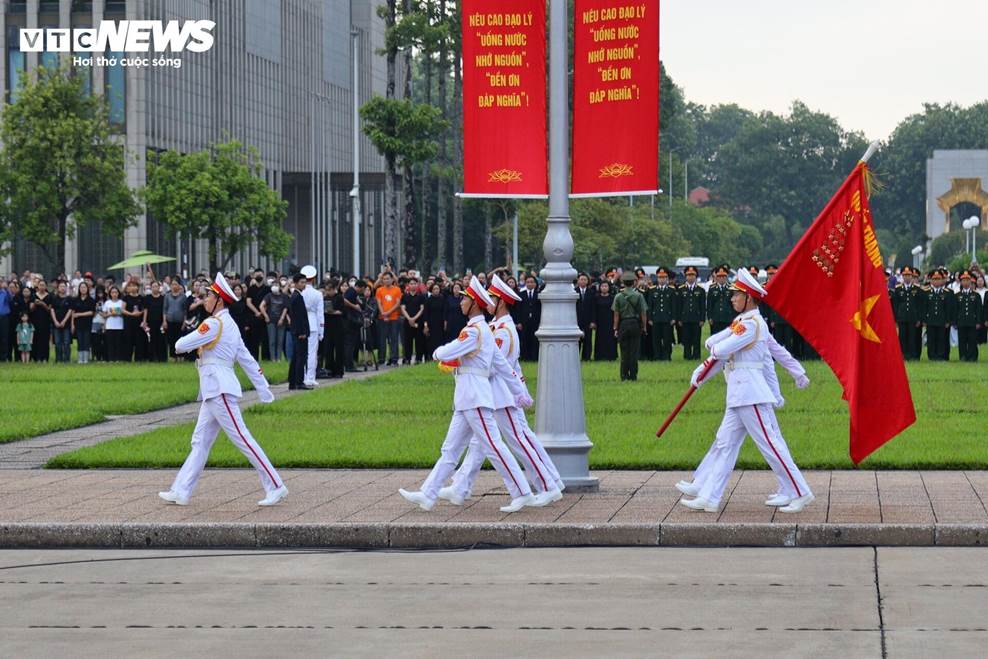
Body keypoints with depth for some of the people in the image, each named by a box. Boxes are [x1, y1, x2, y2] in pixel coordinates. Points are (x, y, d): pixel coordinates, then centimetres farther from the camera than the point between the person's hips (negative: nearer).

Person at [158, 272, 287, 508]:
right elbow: (247, 360, 18)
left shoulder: (214, 324, -13)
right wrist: (264, 389, 19)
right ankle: (181, 492, 14)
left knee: (242, 439, -8)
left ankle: (275, 486, -7)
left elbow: (182, 345, -14)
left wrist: (181, 344, 11)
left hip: (219, 389, -10)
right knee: (200, 442, 11)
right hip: (215, 391, 10)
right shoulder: (229, 325, 17)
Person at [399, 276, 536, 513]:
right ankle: (427, 495, 10)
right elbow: (503, 365, 20)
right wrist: (520, 391, 21)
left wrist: (437, 352, 4)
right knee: (450, 450, 9)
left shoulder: (473, 330, -14)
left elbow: (446, 354, -20)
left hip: (474, 398, -10)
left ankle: (522, 494, -5)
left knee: (493, 447, -8)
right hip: (467, 400, 10)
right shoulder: (485, 331, 18)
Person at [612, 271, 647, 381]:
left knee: (624, 351, 6)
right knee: (634, 351, 4)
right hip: (635, 324, 0)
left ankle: (624, 376, 5)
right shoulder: (638, 296, -4)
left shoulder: (618, 297, -3)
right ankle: (633, 375, 4)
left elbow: (616, 314, -1)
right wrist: (644, 327, 5)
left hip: (623, 325, 0)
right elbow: (643, 314, -4)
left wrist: (615, 329, 5)